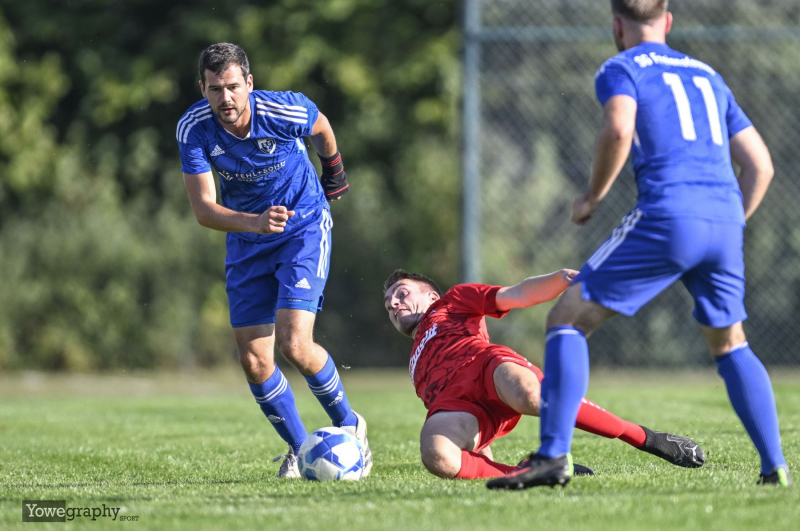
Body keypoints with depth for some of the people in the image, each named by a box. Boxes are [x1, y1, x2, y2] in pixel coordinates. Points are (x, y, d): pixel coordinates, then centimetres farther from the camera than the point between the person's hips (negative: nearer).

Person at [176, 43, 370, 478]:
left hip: (305, 229, -3)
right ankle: (299, 449, 21)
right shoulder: (193, 128, -18)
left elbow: (321, 128, 1)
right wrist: (255, 222, -40)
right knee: (254, 361, -1)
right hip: (246, 240, 3)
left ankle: (349, 426, 6)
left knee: (294, 344, -19)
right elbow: (203, 208, -22)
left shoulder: (285, 111, -24)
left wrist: (333, 173, 20)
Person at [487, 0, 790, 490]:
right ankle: (776, 466, 14)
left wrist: (592, 199, 0)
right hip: (724, 220, 5)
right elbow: (760, 165, 23)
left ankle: (553, 456, -9)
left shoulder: (621, 69, 10)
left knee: (568, 319, 2)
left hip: (666, 215, -5)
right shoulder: (709, 76, 27)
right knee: (730, 344, 24)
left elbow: (619, 130, -13)